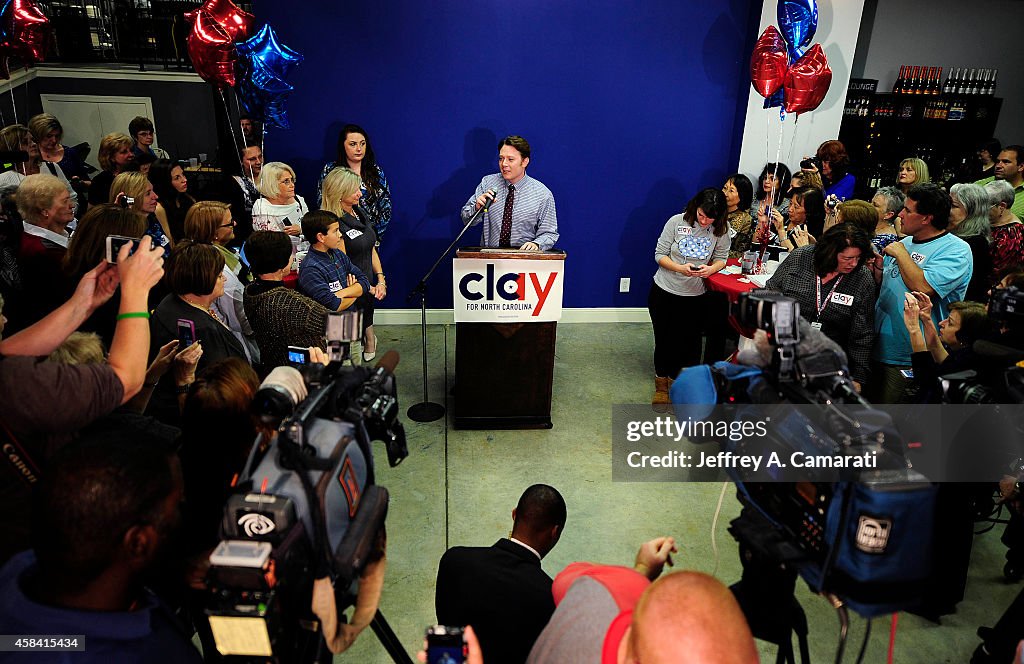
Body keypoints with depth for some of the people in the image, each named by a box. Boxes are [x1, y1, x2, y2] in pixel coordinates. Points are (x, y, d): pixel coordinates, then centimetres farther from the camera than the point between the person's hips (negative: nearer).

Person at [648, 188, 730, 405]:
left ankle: (675, 379, 27)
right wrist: (680, 268, -24)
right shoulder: (677, 222, -11)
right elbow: (660, 254, -8)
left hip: (695, 295, 1)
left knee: (687, 341, 3)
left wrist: (712, 268, -21)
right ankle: (661, 384, 30)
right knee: (664, 339, 11)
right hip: (664, 291, 0)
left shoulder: (721, 230, -7)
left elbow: (721, 258, 3)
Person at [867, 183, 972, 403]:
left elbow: (923, 287, -28)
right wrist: (877, 267, -1)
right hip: (879, 349, 7)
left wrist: (900, 253, -14)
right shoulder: (905, 242, 12)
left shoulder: (957, 250, -11)